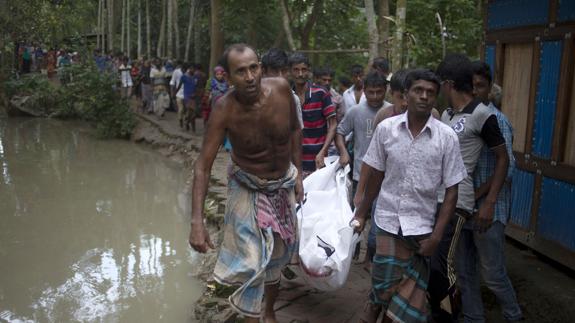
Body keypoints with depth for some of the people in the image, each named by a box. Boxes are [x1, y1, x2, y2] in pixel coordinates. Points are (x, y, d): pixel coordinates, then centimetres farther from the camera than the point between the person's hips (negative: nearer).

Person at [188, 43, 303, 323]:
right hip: (248, 188, -4)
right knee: (251, 261, -10)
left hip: (284, 184, 4)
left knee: (279, 253, 19)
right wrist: (197, 222, -33)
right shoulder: (225, 109, -27)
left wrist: (298, 174, 0)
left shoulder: (280, 88, -20)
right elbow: (203, 165, -26)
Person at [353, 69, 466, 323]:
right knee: (386, 287, 1)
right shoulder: (385, 129, -4)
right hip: (388, 220, 0)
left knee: (410, 294, 8)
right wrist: (361, 213, 12)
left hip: (422, 225, 0)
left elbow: (451, 190, -3)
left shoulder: (447, 137, -7)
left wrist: (436, 235, -8)